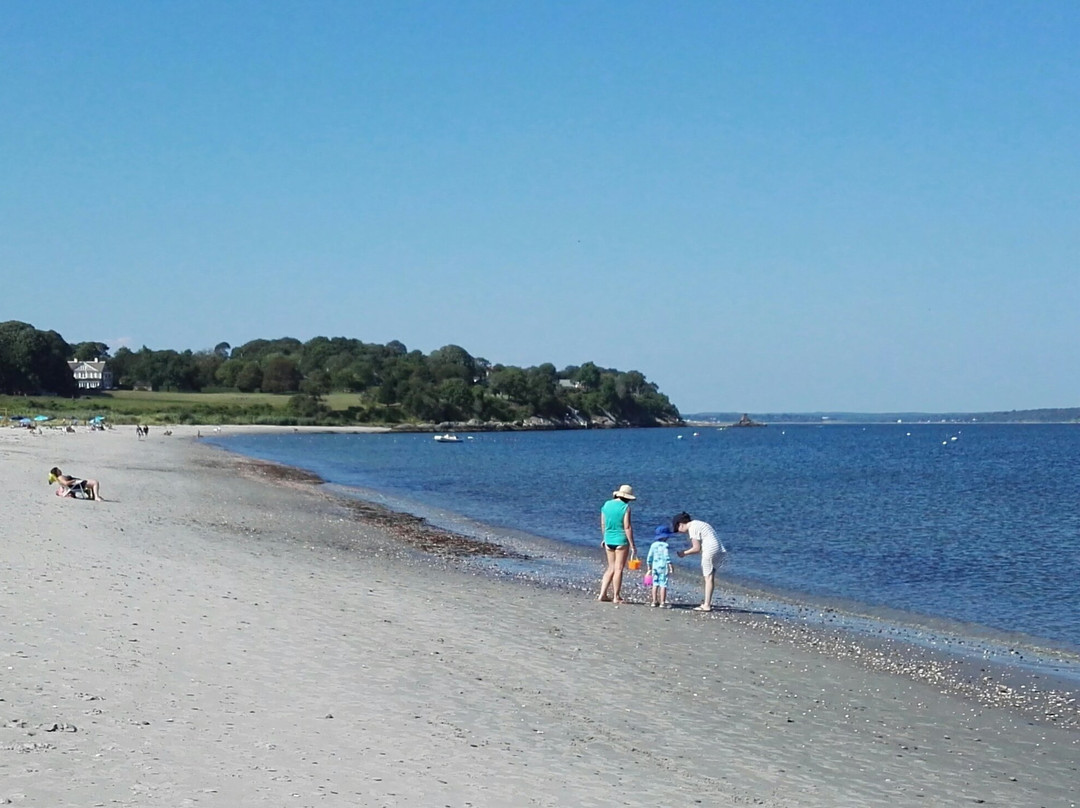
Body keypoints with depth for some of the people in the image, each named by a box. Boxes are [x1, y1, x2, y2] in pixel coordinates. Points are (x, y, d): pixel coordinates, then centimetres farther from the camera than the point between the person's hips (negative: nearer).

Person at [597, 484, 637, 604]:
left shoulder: (606, 505, 5)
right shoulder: (625, 507, -13)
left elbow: (603, 524, 11)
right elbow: (627, 527, -15)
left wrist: (604, 539, 26)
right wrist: (632, 545, -11)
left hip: (609, 540, 6)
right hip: (621, 540, -6)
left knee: (611, 568, 16)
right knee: (618, 569, 2)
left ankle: (602, 594, 11)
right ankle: (616, 597, 7)